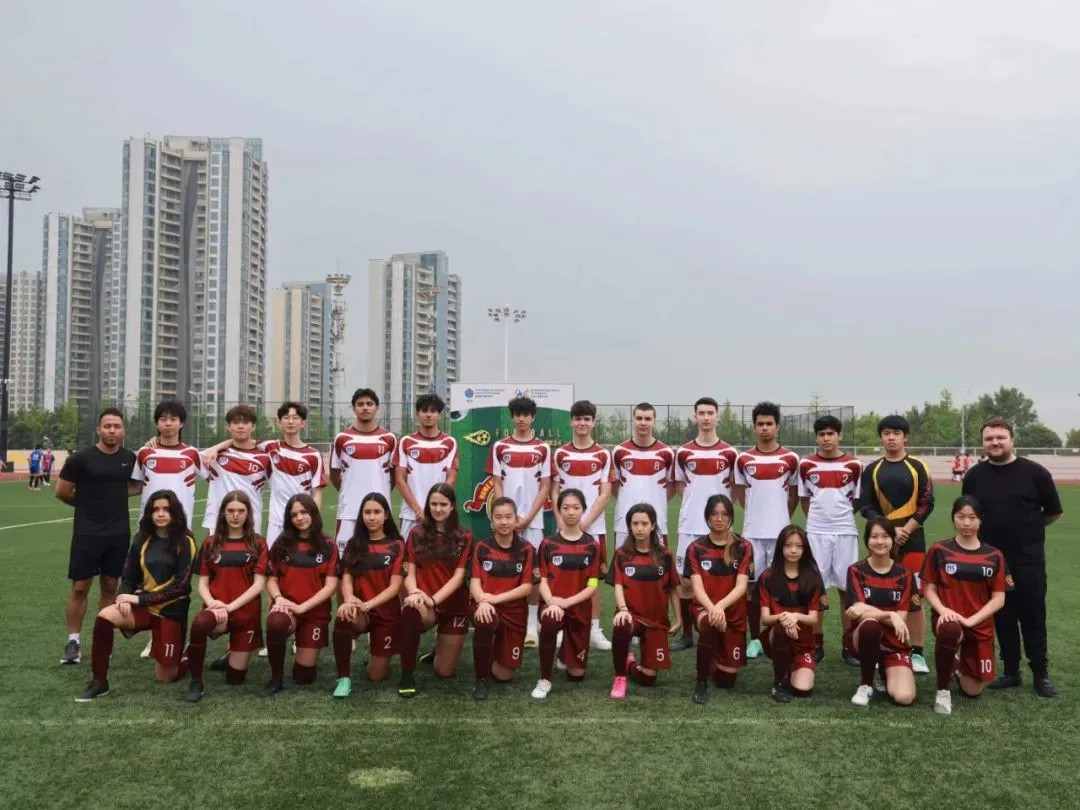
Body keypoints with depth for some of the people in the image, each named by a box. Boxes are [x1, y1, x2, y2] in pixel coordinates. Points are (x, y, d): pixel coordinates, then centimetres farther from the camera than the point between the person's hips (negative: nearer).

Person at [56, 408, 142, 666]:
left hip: (119, 533, 4)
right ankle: (73, 641, 12)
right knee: (80, 587, 0)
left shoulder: (130, 458, 2)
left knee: (110, 586, 10)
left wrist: (145, 486, 0)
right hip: (87, 533, -3)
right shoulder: (81, 458, -10)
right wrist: (88, 504, 7)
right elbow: (61, 491, -1)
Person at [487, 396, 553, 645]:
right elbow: (497, 485, 5)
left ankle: (531, 625, 5)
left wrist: (527, 518, -7)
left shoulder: (542, 449, 3)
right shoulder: (500, 447, 6)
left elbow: (545, 487, 1)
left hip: (532, 520, -1)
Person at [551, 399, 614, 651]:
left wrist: (585, 523, -11)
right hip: (566, 527, 1)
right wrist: (562, 523, -7)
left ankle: (594, 629, 12)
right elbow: (555, 492, 5)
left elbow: (605, 494, -3)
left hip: (594, 526, -1)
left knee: (593, 575, 5)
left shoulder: (603, 455, 1)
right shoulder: (560, 454, 4)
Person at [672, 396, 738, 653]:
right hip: (689, 526, 2)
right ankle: (687, 634, 15)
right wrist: (696, 501, 1)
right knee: (685, 580, 5)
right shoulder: (683, 452, 4)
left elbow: (736, 487, 8)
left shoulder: (729, 453, 0)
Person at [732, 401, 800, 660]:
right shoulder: (743, 459, 3)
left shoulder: (790, 459, 0)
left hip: (780, 532, -1)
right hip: (752, 532, 1)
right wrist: (755, 511, 8)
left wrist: (783, 517, 6)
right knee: (752, 585, 5)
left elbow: (795, 493, 10)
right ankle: (755, 639, 14)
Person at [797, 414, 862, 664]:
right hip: (816, 532, 0)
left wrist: (839, 515, 7)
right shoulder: (806, 465, 1)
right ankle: (817, 644, 14)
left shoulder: (853, 465, 0)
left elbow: (857, 500, 10)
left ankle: (849, 646, 12)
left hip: (845, 532, 0)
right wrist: (818, 519, 6)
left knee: (847, 588, 4)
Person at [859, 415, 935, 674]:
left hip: (913, 539, -2)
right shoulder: (872, 470, 7)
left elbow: (927, 503, -2)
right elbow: (865, 506, 1)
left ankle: (917, 653, 3)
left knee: (913, 597, -4)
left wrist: (906, 529, -12)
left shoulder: (918, 467, 3)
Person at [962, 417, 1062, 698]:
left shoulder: (1034, 472, -6)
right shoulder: (974, 476, 2)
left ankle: (1041, 675, 13)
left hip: (1029, 560, -2)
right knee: (1003, 618, 9)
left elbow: (1053, 512, 3)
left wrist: (1028, 529, 9)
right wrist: (995, 531, 8)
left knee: (1033, 618, 3)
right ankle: (1010, 672, 19)